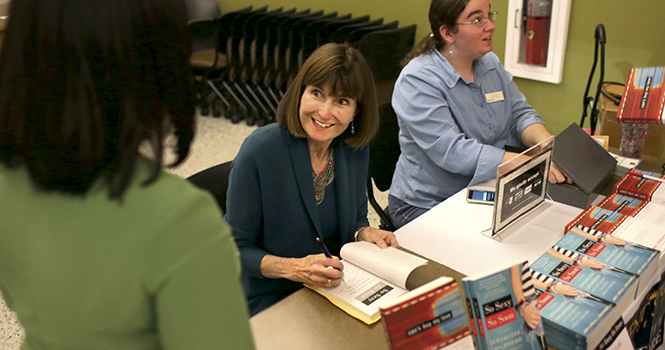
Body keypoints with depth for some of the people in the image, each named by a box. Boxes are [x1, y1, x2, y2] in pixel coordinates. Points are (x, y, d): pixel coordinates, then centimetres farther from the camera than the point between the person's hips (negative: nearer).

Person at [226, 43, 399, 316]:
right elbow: (237, 249, -13)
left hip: (336, 286, 5)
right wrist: (293, 268, -29)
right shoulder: (259, 151, -19)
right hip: (270, 301, -5)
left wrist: (364, 233, -10)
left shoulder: (355, 149, -3)